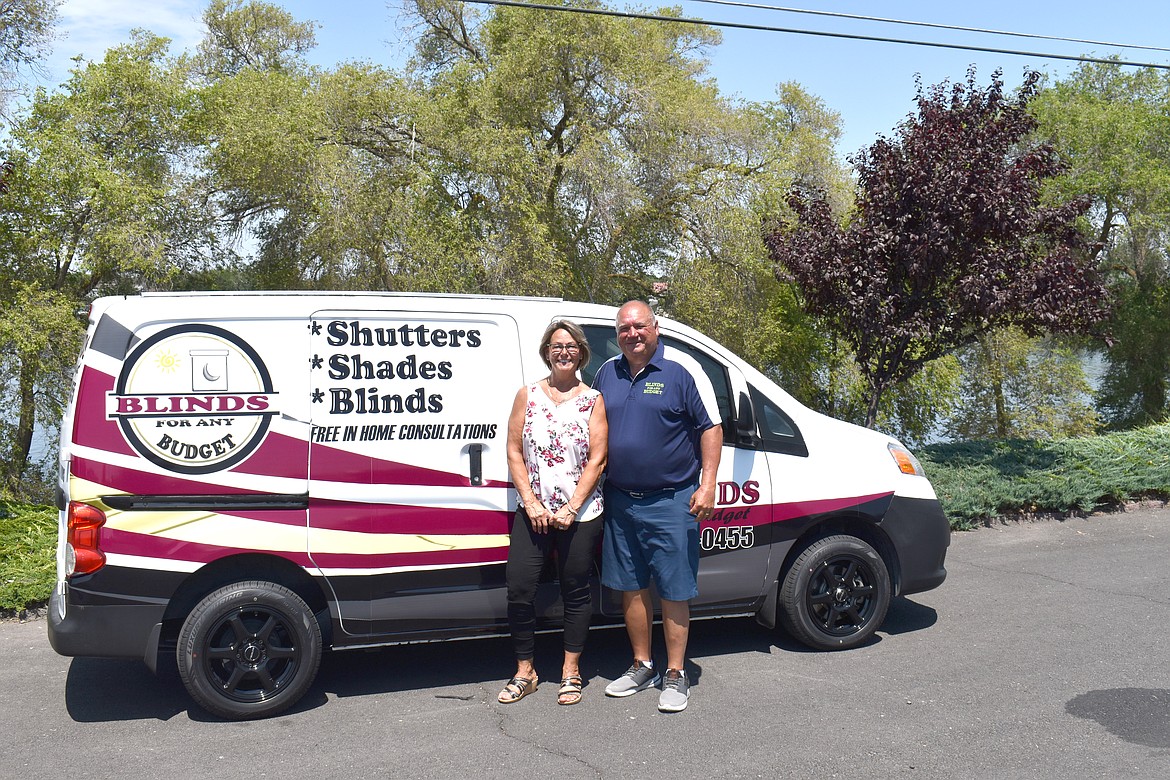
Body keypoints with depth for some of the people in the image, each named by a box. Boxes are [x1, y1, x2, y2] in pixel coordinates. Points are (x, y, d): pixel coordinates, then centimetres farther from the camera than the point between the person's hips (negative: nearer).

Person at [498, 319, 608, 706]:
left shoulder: (592, 399, 3)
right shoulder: (528, 395, 7)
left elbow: (597, 459, -3)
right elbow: (514, 452, 4)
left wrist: (571, 508, -10)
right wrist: (531, 503, -7)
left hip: (580, 514, -1)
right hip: (533, 511, 1)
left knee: (576, 592, 7)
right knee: (519, 590, -3)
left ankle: (570, 671, 22)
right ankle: (524, 671, 14)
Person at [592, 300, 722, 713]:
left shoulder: (682, 369, -5)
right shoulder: (606, 373, 10)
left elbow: (711, 427, -5)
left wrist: (707, 485, -13)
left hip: (671, 501, -5)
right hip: (620, 500, 5)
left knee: (674, 592, 1)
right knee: (631, 588, 12)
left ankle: (675, 675, 12)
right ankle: (642, 666, 27)